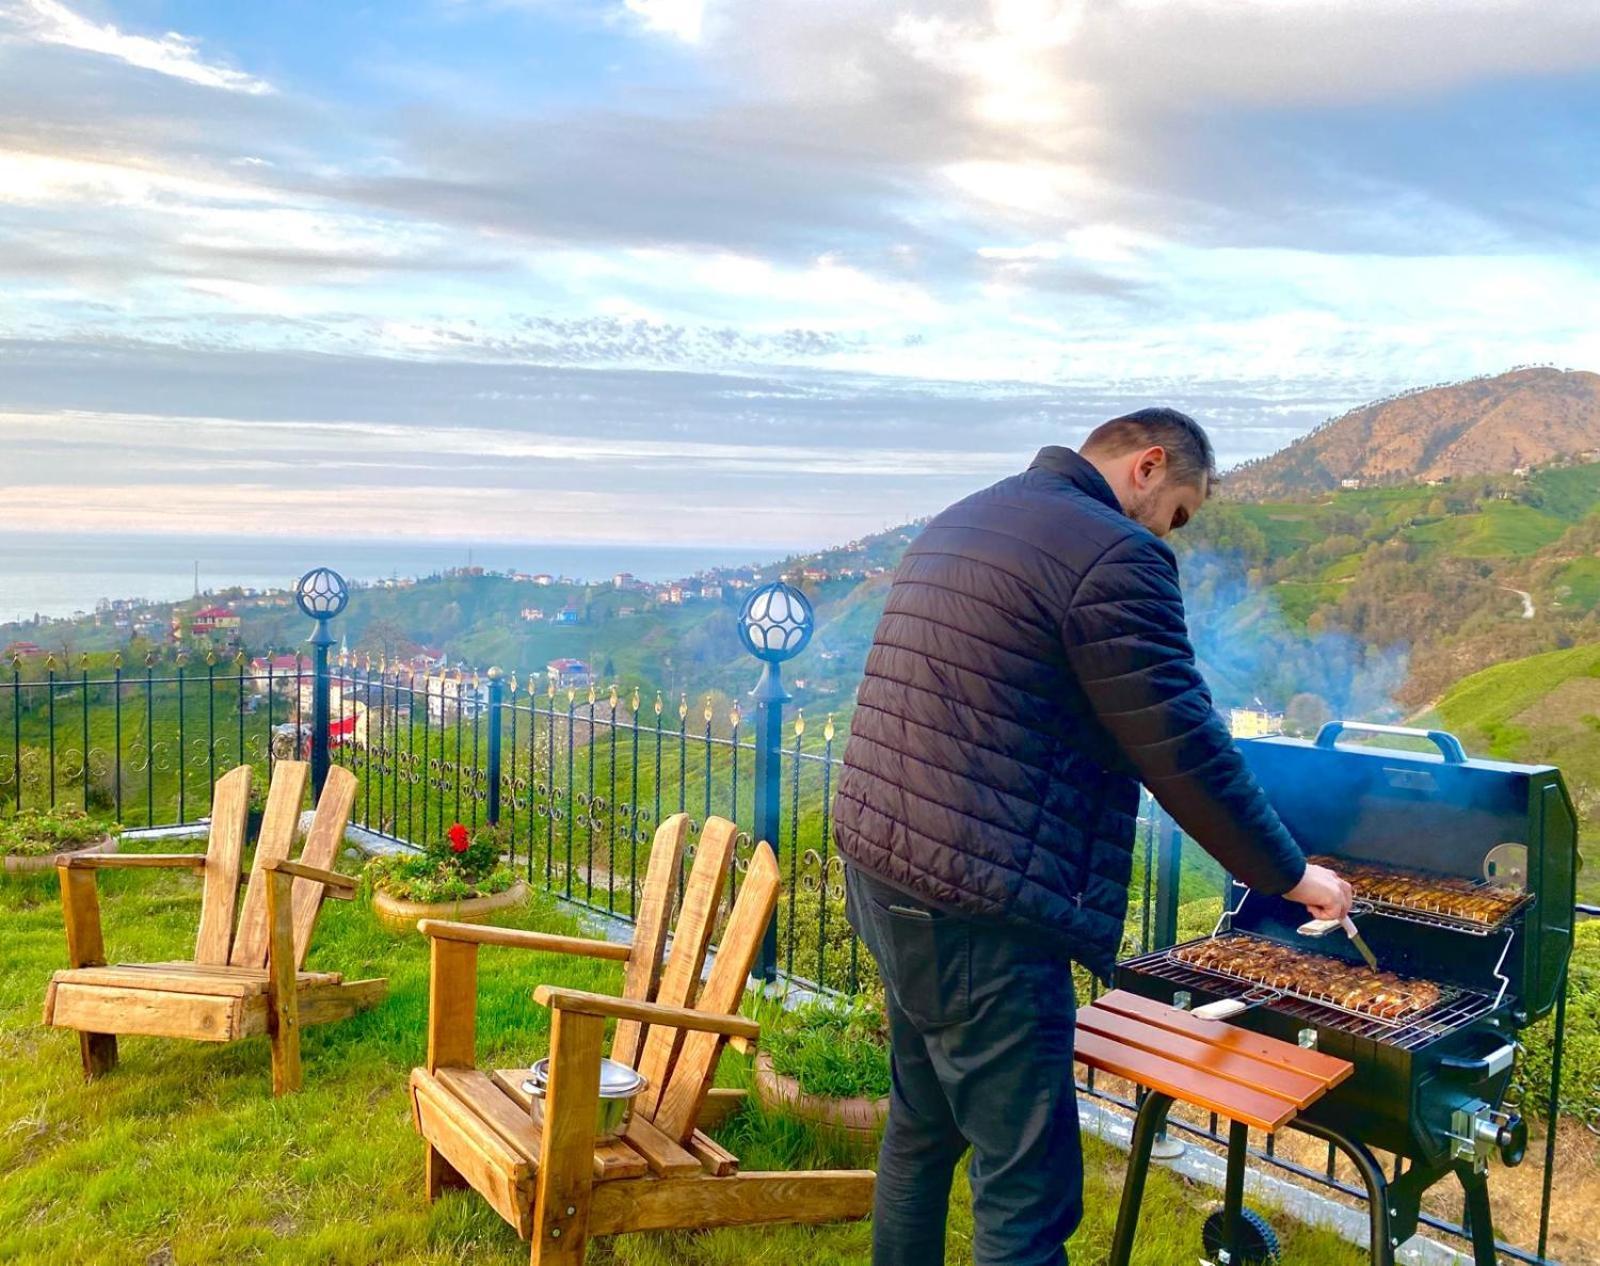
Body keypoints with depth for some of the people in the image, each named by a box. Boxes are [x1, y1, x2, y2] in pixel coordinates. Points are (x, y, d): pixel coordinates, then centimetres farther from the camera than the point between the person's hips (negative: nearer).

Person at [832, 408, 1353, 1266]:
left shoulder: (957, 522, 15)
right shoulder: (1113, 555, -13)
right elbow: (1186, 755, -12)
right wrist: (1291, 874, 2)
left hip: (883, 870, 10)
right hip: (978, 913, -10)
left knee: (922, 1126, 24)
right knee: (1029, 1190, 2)